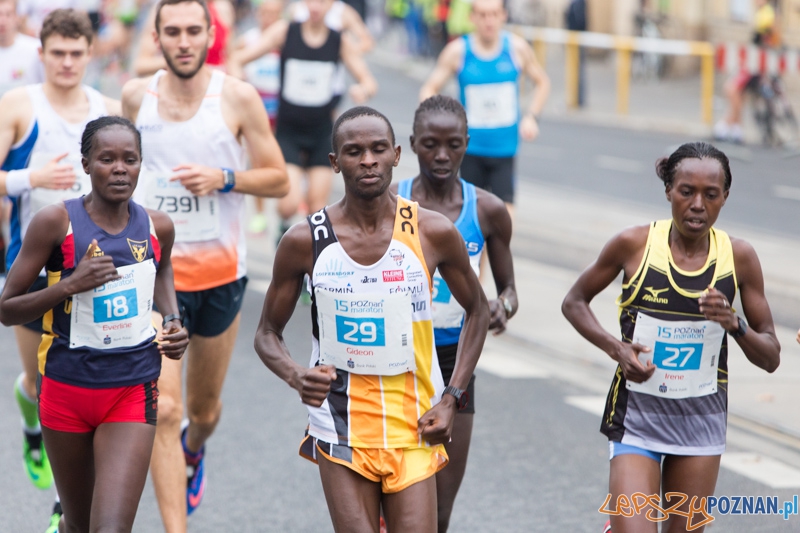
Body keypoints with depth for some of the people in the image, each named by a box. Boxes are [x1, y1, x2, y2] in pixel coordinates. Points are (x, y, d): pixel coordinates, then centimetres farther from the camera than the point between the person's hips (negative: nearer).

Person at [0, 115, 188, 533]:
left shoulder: (157, 228, 0)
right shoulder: (56, 222, -11)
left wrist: (172, 319, 7)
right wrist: (70, 284, -22)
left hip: (133, 392, 1)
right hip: (67, 389, -1)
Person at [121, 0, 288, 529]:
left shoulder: (238, 97, -8)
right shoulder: (137, 95, -2)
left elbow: (278, 179, -5)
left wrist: (223, 179, -20)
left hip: (221, 272, 1)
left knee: (204, 409, 19)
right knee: (163, 410, -14)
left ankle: (194, 449, 55)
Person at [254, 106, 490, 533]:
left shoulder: (433, 233, -4)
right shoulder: (306, 241, -5)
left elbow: (477, 310, 11)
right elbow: (267, 334, 5)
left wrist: (452, 398, 1)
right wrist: (295, 377, -17)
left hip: (413, 427, 1)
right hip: (340, 427, -1)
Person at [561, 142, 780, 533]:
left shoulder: (739, 257, -4)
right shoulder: (633, 244, -9)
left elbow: (771, 358, 2)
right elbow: (574, 303, 6)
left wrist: (734, 324, -18)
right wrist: (616, 348, -11)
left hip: (702, 418, 3)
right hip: (638, 415, -2)